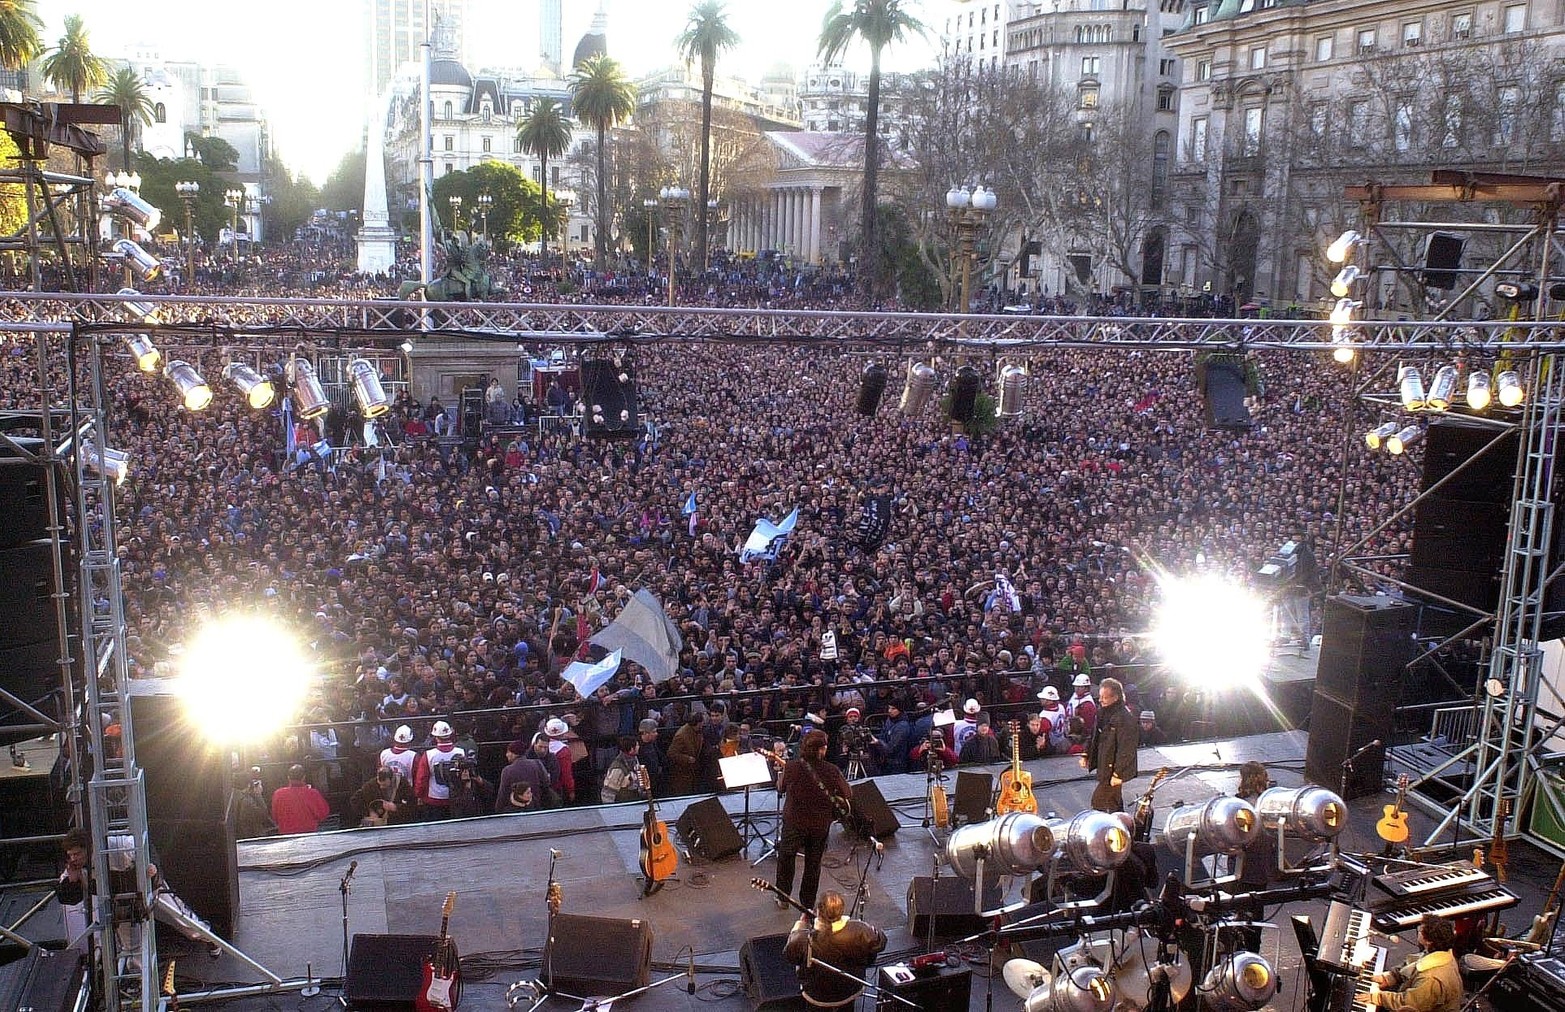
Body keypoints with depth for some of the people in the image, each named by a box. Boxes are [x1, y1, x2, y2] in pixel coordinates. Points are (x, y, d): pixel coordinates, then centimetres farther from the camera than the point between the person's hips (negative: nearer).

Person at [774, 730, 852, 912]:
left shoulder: (791, 767, -18)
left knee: (786, 856, 22)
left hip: (794, 822, 0)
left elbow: (781, 788, 0)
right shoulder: (831, 771, -18)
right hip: (821, 824, 1)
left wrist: (780, 775, 20)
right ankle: (808, 903, 27)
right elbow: (848, 794, -8)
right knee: (813, 863, 17)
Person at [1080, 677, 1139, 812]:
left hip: (1113, 769, -9)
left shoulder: (1124, 718, -24)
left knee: (1098, 801, -7)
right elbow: (1093, 735, 18)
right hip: (1104, 766, 9)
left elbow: (1126, 750, -24)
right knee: (1114, 802, 20)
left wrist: (1118, 774, -23)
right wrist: (1086, 755, 12)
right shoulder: (1103, 712, 5)